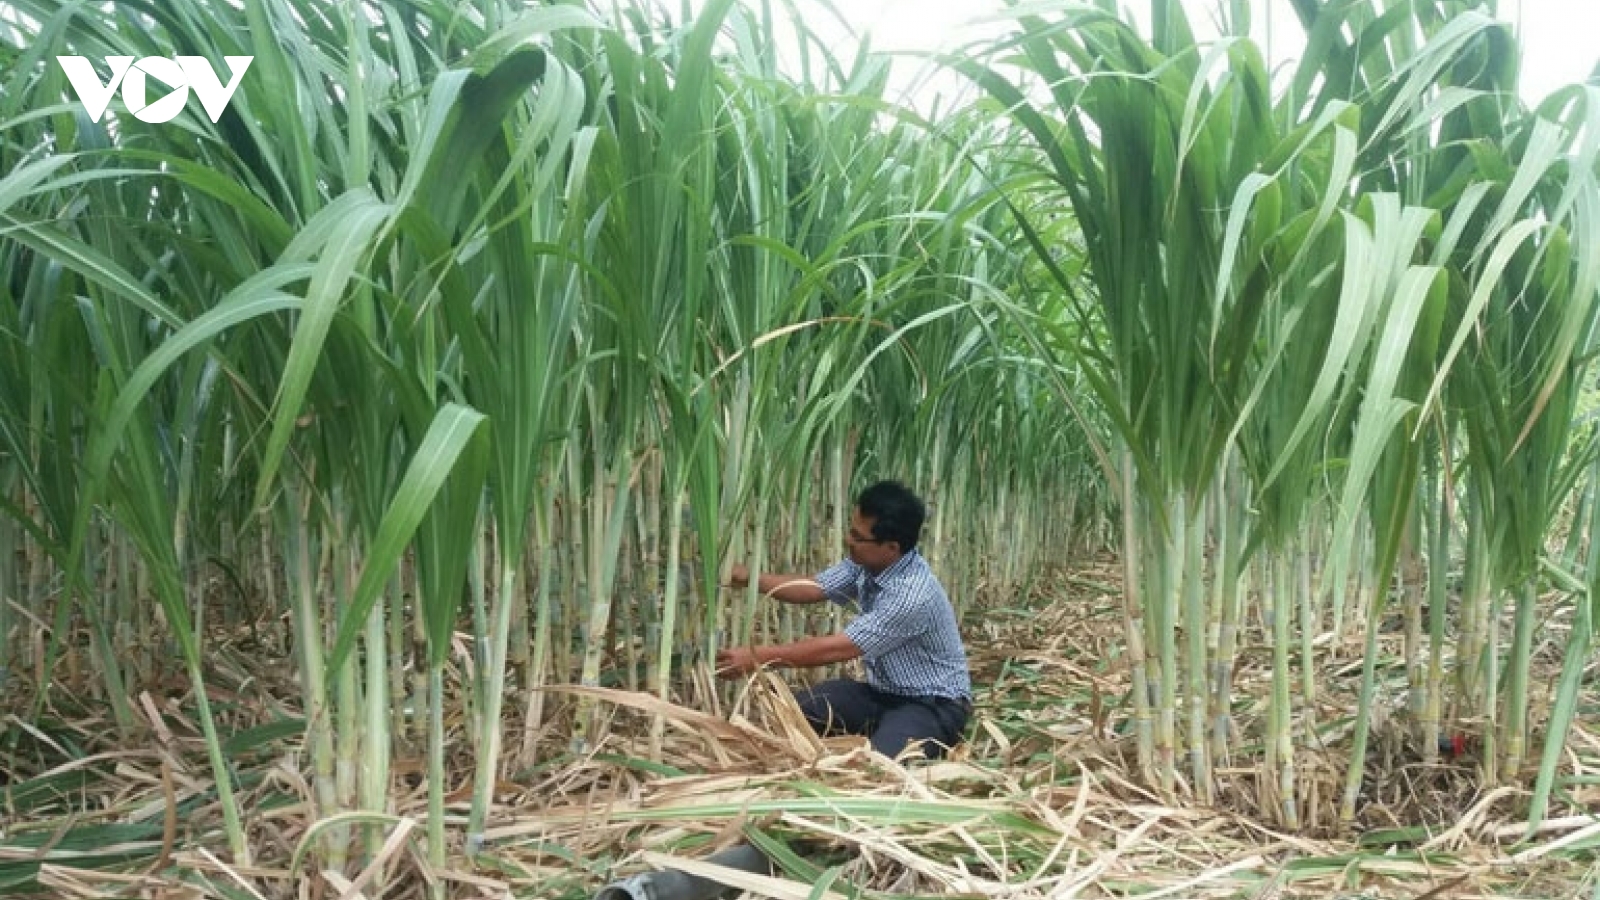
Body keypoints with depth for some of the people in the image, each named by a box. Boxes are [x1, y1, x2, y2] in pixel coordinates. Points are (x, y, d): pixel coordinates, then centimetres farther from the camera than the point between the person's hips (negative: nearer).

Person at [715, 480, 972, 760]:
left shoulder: (914, 594, -32)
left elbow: (838, 648, -30)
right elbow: (813, 588, 4)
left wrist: (758, 657, -26)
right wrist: (748, 578, -9)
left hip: (933, 703, -7)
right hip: (883, 692, 7)